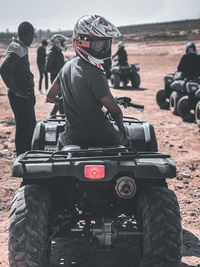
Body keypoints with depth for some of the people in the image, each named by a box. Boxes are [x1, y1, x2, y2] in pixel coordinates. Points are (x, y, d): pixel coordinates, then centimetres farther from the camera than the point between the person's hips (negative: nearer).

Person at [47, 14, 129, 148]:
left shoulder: (67, 67, 5)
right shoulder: (94, 75, -19)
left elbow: (50, 96, 18)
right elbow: (115, 111, -13)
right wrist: (121, 125, 8)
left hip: (72, 139, 7)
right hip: (101, 139, -7)